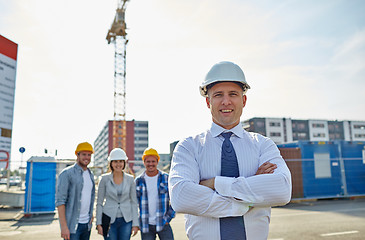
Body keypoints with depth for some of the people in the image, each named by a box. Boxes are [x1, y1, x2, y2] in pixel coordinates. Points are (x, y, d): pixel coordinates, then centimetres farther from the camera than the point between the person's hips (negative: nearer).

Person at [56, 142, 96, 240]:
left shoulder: (90, 175, 12)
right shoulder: (67, 173, -10)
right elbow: (60, 201, -14)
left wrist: (91, 214, 10)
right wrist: (63, 226, -18)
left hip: (87, 224, 7)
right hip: (72, 225, -6)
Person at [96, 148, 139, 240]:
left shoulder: (130, 179, 2)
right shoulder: (105, 179, -2)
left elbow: (134, 202, 4)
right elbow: (99, 203, 2)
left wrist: (135, 224, 0)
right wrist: (99, 223, -2)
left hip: (126, 220, 1)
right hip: (109, 220, -1)